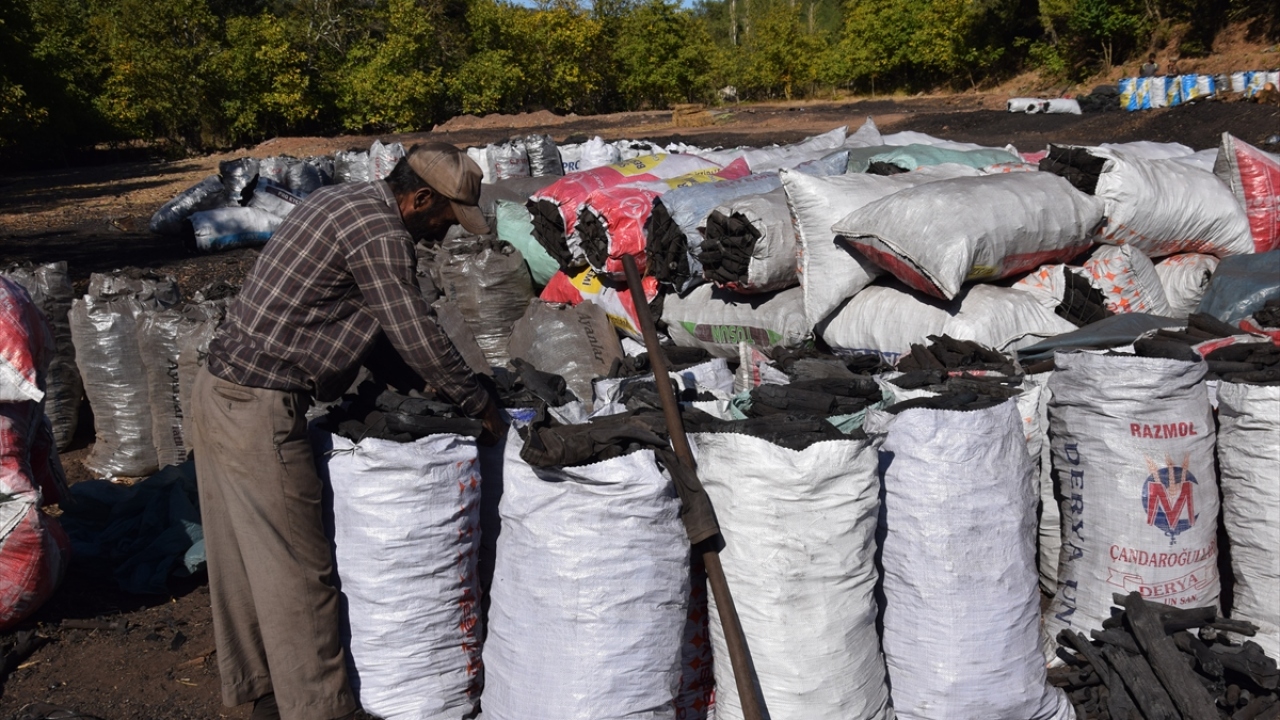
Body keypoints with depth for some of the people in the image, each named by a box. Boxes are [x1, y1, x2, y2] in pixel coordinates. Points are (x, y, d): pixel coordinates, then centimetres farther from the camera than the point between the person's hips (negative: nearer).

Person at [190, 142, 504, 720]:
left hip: (218, 391, 10)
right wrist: (481, 406, -5)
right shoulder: (379, 229, -16)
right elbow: (417, 335, -16)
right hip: (260, 412, -10)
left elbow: (384, 323, 22)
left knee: (241, 559, 19)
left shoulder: (342, 200, 14)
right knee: (296, 573, 1)